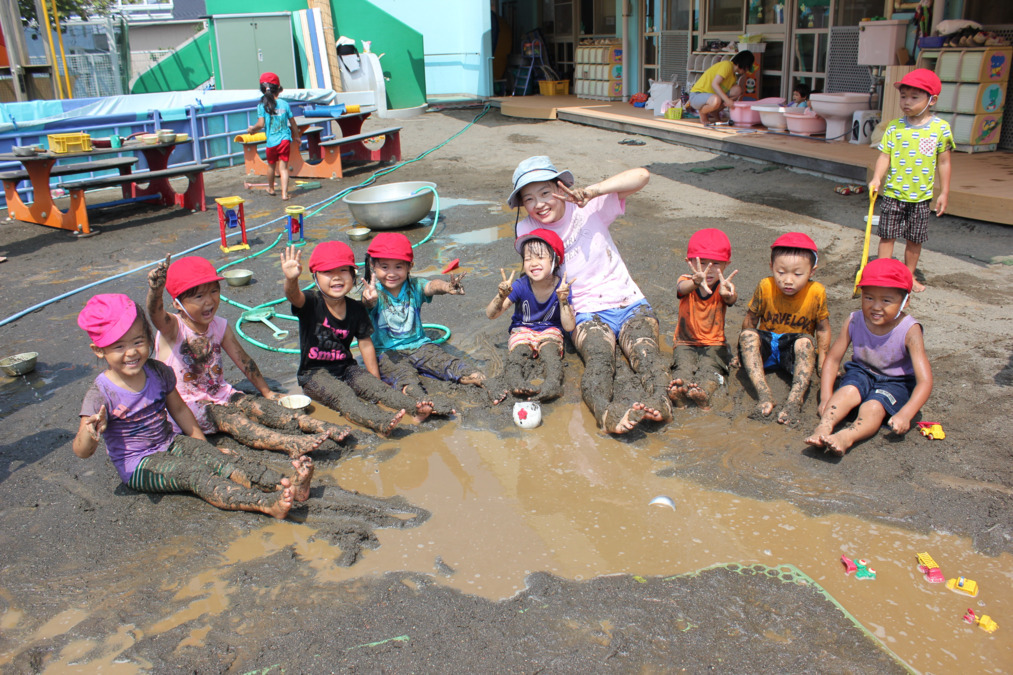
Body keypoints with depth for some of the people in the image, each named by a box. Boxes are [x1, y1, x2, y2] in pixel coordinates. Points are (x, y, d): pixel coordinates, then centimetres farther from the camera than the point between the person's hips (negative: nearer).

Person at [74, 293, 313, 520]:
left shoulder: (158, 372, -1)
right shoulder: (101, 394, -16)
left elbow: (179, 409, 14)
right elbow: (82, 452, -21)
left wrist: (204, 445, 10)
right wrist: (90, 433, -45)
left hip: (171, 444, 5)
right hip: (137, 466, -5)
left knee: (219, 459, -22)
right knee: (195, 474, -28)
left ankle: (286, 485, -41)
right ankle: (266, 503, -49)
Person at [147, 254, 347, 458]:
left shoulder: (219, 326, 3)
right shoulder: (172, 328, -14)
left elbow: (243, 360, 13)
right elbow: (155, 314, -38)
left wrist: (266, 392, 19)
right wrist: (156, 289, -61)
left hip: (220, 394, 5)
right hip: (186, 405, -5)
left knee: (255, 405, -20)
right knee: (227, 417, -30)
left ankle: (321, 427, -36)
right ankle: (290, 444, -54)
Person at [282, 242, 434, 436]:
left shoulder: (356, 309, 0)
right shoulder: (311, 303, -10)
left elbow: (366, 344, 6)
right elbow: (294, 296, -33)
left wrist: (375, 380, 5)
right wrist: (291, 279, -58)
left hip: (346, 368, 4)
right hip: (315, 374, -4)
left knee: (376, 387, -21)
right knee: (342, 394, -31)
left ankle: (416, 408, -41)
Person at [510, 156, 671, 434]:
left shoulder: (588, 208, -4)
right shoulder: (527, 230, 1)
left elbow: (641, 176, -13)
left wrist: (592, 191, -25)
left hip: (630, 304, 2)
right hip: (587, 314, -1)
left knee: (646, 352, -31)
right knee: (599, 358, -35)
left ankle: (659, 401, -57)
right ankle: (605, 411, -63)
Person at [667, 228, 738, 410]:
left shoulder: (723, 287, -3)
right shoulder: (687, 282, -4)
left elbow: (731, 299, -29)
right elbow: (682, 288, -31)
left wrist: (727, 294, -56)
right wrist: (696, 282, -57)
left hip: (714, 344, 0)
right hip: (685, 343, 0)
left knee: (709, 366, -31)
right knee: (684, 366, -30)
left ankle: (703, 392, -58)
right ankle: (679, 390, -58)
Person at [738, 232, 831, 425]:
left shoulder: (816, 292, -13)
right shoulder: (765, 287, -13)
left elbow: (823, 330, 0)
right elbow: (751, 319, 2)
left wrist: (823, 363, -1)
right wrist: (746, 350, 4)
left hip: (794, 351, -1)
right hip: (767, 346, 1)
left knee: (805, 342, -34)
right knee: (747, 335, -30)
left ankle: (795, 399, -46)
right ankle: (764, 395, -43)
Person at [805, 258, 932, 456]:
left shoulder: (909, 331, -21)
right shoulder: (854, 322, -12)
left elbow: (925, 381, -24)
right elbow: (832, 359, -4)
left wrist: (905, 414, -38)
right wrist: (826, 398, -15)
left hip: (895, 382, -3)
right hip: (861, 372, 3)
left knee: (873, 407, -31)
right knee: (848, 391, -30)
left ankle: (846, 438, -56)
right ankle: (823, 428, -49)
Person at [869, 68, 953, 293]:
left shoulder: (940, 127, -3)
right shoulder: (894, 127, -2)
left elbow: (943, 162, 2)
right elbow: (884, 156, -3)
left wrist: (944, 193, 2)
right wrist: (876, 179, -20)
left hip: (921, 195, 0)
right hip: (893, 193, 0)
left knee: (915, 240, 11)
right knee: (887, 236, 3)